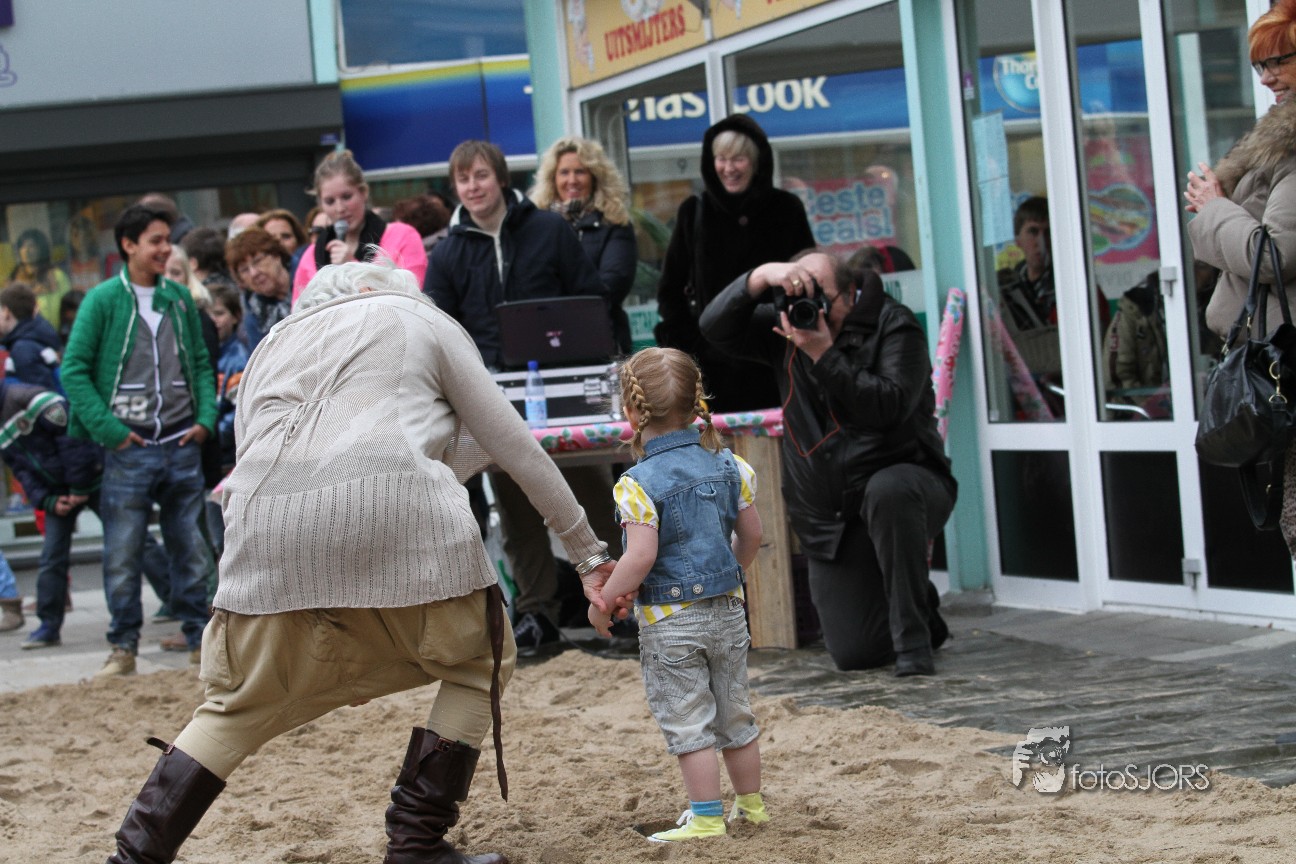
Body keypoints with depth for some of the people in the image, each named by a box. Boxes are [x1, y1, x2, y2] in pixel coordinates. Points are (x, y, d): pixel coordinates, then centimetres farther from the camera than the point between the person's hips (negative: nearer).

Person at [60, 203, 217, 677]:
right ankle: (124, 647, 9)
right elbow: (74, 370, -6)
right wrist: (108, 429, -12)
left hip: (181, 444, 4)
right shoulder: (103, 300, -4)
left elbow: (201, 363, 15)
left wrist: (206, 417, 1)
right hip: (128, 448, -3)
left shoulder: (179, 298, 8)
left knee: (190, 549, 9)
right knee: (123, 554, -1)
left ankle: (200, 638, 18)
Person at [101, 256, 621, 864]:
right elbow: (515, 445, 23)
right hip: (392, 511, -3)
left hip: (263, 520, 4)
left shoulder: (273, 343, 37)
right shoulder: (421, 321, 26)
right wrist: (589, 553, 28)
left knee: (238, 708, 19)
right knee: (478, 668, 17)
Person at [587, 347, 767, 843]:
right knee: (735, 714, 18)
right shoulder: (726, 465, 0)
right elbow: (751, 534, 8)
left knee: (687, 722, 2)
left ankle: (707, 817, 4)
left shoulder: (638, 484, -18)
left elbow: (641, 558, -25)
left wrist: (604, 602, -11)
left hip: (669, 620, -6)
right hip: (727, 612, 6)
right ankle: (751, 805, 28)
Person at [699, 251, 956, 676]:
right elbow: (715, 327, -4)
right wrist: (761, 277, -19)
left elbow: (889, 406, -23)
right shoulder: (786, 327, 6)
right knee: (854, 653, -5)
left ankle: (914, 641, -29)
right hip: (830, 518, 4)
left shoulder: (894, 326, -8)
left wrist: (825, 353, -25)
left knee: (888, 491, -43)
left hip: (902, 479, -4)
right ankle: (923, 608, 31)